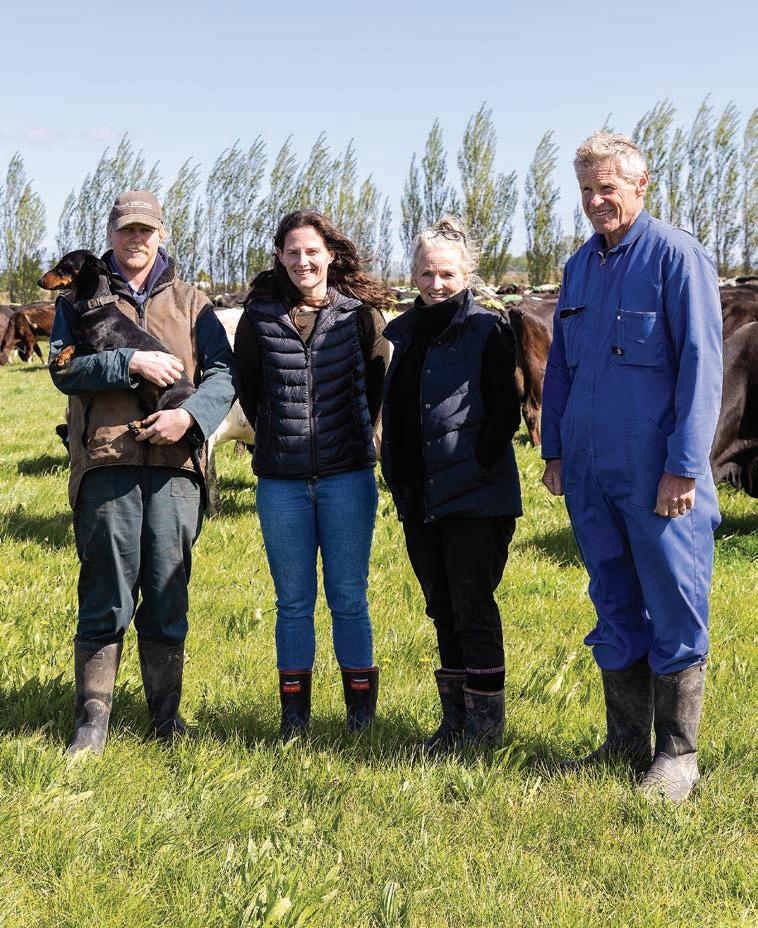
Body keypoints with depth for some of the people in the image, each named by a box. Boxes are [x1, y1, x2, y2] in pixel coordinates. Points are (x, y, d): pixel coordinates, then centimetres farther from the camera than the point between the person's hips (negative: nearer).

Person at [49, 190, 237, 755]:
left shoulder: (191, 302, 16)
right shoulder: (81, 297, 13)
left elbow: (223, 373, 6)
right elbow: (64, 368, -1)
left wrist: (190, 415, -12)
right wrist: (131, 363, -13)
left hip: (175, 463, 2)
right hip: (105, 461, -1)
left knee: (169, 595, 5)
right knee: (106, 596, -2)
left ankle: (167, 717, 15)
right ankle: (93, 720, 6)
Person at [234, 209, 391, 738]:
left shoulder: (360, 312, -1)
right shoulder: (260, 315, 1)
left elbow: (377, 381, 9)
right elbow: (246, 387, 12)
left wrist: (357, 437, 10)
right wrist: (275, 438, 13)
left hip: (347, 476, -1)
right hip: (280, 480, 1)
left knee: (349, 596, 4)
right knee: (293, 600, 8)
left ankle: (361, 708, 16)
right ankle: (294, 713, 18)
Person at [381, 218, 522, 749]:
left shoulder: (487, 331, -7)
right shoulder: (405, 333, 12)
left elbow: (505, 413, -10)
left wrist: (474, 468, -16)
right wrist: (399, 479, 10)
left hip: (475, 499, -6)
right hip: (419, 500, 7)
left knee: (473, 607, -2)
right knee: (443, 610, 13)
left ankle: (486, 719, 10)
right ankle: (455, 718, 23)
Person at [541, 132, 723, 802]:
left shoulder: (677, 256, -6)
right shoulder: (579, 266, 14)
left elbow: (700, 364, -10)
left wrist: (684, 467, -15)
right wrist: (554, 451, 15)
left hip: (657, 475, -6)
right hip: (590, 471, 6)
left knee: (674, 612, 2)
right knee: (615, 609, 13)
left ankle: (678, 754, 13)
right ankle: (625, 742, 24)